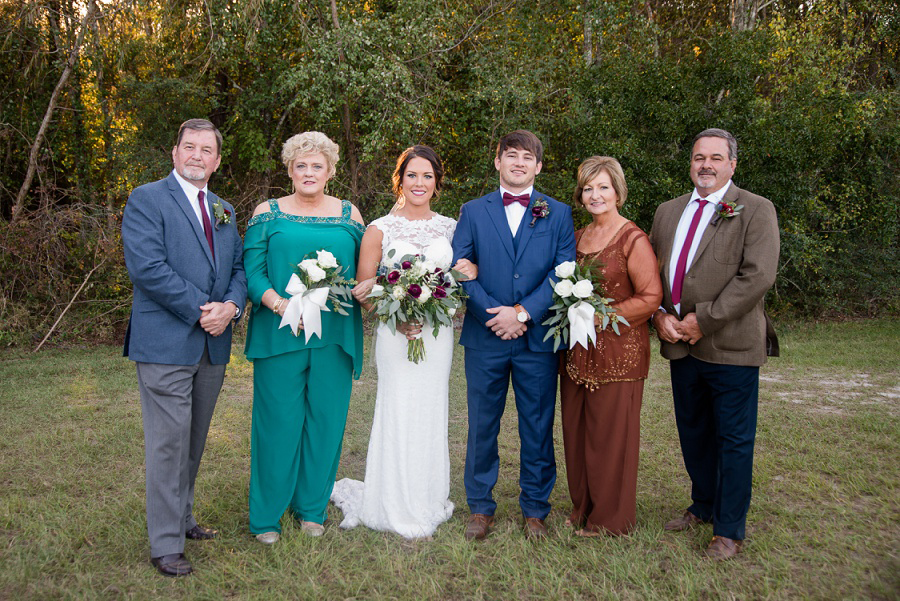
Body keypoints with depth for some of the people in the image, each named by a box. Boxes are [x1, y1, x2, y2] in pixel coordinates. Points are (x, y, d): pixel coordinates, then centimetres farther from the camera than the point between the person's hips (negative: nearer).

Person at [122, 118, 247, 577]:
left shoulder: (224, 211, 16)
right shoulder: (147, 200, -5)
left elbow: (238, 268, 13)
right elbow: (146, 266, -16)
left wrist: (231, 306, -8)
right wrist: (200, 311, -17)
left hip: (213, 345, 6)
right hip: (166, 344, -6)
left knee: (194, 441, 16)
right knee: (168, 444, -2)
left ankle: (182, 518, 33)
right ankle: (166, 544, 9)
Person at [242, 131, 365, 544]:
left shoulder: (349, 215, 10)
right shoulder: (268, 214, 5)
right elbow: (253, 272, -1)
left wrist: (354, 296, -10)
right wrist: (279, 304, -18)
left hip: (334, 335, 2)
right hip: (279, 335, -2)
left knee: (325, 419, 7)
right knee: (278, 420, 1)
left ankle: (311, 507, 25)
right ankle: (267, 515, 16)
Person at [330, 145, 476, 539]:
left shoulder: (450, 227, 9)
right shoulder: (380, 229, -1)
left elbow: (461, 276, 17)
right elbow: (363, 292, -2)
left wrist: (471, 271, -7)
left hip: (437, 334, 3)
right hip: (396, 334, -3)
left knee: (431, 416, 10)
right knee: (399, 416, -1)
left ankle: (430, 503, 26)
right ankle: (401, 511, 14)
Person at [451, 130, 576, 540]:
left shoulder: (558, 214, 7)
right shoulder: (473, 211, 8)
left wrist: (522, 313, -14)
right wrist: (494, 313, -13)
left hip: (538, 338, 0)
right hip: (485, 337, 1)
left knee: (538, 429, 8)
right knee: (481, 427, 9)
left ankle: (535, 509, 24)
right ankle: (480, 507, 24)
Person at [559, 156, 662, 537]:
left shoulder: (633, 240, -9)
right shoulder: (577, 238, 12)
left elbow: (651, 298, -13)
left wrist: (602, 316, -18)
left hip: (618, 351, -6)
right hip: (577, 351, 6)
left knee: (610, 431, 2)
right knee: (576, 429, 12)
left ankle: (610, 516, 19)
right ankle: (582, 506, 29)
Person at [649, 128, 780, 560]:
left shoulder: (756, 210, -5)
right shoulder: (668, 212, 13)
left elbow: (758, 275, -15)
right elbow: (651, 270, 14)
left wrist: (703, 320, -17)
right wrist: (660, 314, -4)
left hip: (730, 346, -5)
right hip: (680, 345, 6)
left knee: (734, 440, 4)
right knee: (693, 433, 17)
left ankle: (729, 530, 18)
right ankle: (703, 506, 37)